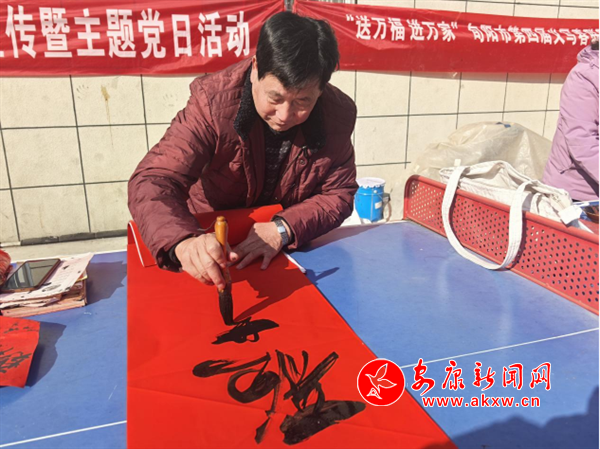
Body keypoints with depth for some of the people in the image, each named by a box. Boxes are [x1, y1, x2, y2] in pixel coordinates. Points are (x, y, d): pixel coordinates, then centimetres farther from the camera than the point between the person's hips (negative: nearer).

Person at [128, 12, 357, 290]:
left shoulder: (339, 114, -15)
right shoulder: (213, 101, -23)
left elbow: (339, 194, -7)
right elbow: (152, 181, -27)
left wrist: (283, 229, -26)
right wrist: (183, 243, -49)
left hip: (289, 251, 1)